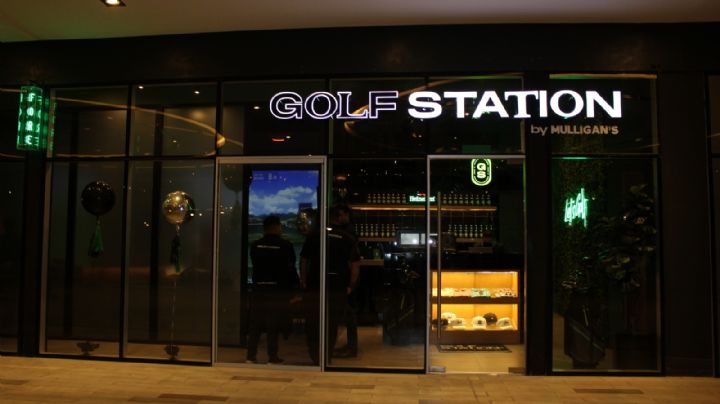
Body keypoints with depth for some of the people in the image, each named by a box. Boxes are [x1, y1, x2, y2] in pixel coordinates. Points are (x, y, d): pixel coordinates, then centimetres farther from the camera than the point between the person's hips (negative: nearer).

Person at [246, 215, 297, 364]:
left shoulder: (255, 245, 2)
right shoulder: (285, 245, -9)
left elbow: (254, 265, 9)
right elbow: (290, 268, -3)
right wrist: (295, 283, 13)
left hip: (258, 289, 3)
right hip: (278, 290, -3)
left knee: (255, 324, 11)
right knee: (273, 326, 4)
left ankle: (251, 356, 15)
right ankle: (272, 357, 9)